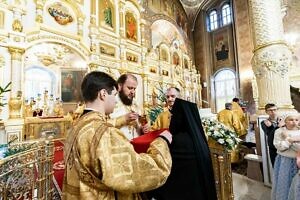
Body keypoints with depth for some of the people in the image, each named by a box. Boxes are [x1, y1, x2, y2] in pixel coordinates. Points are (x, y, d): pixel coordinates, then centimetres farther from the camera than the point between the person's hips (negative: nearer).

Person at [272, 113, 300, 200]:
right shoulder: (279, 131, -7)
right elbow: (279, 146, -14)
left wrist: (288, 138, -18)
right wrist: (291, 140, -19)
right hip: (283, 162, -1)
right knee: (283, 184, 13)